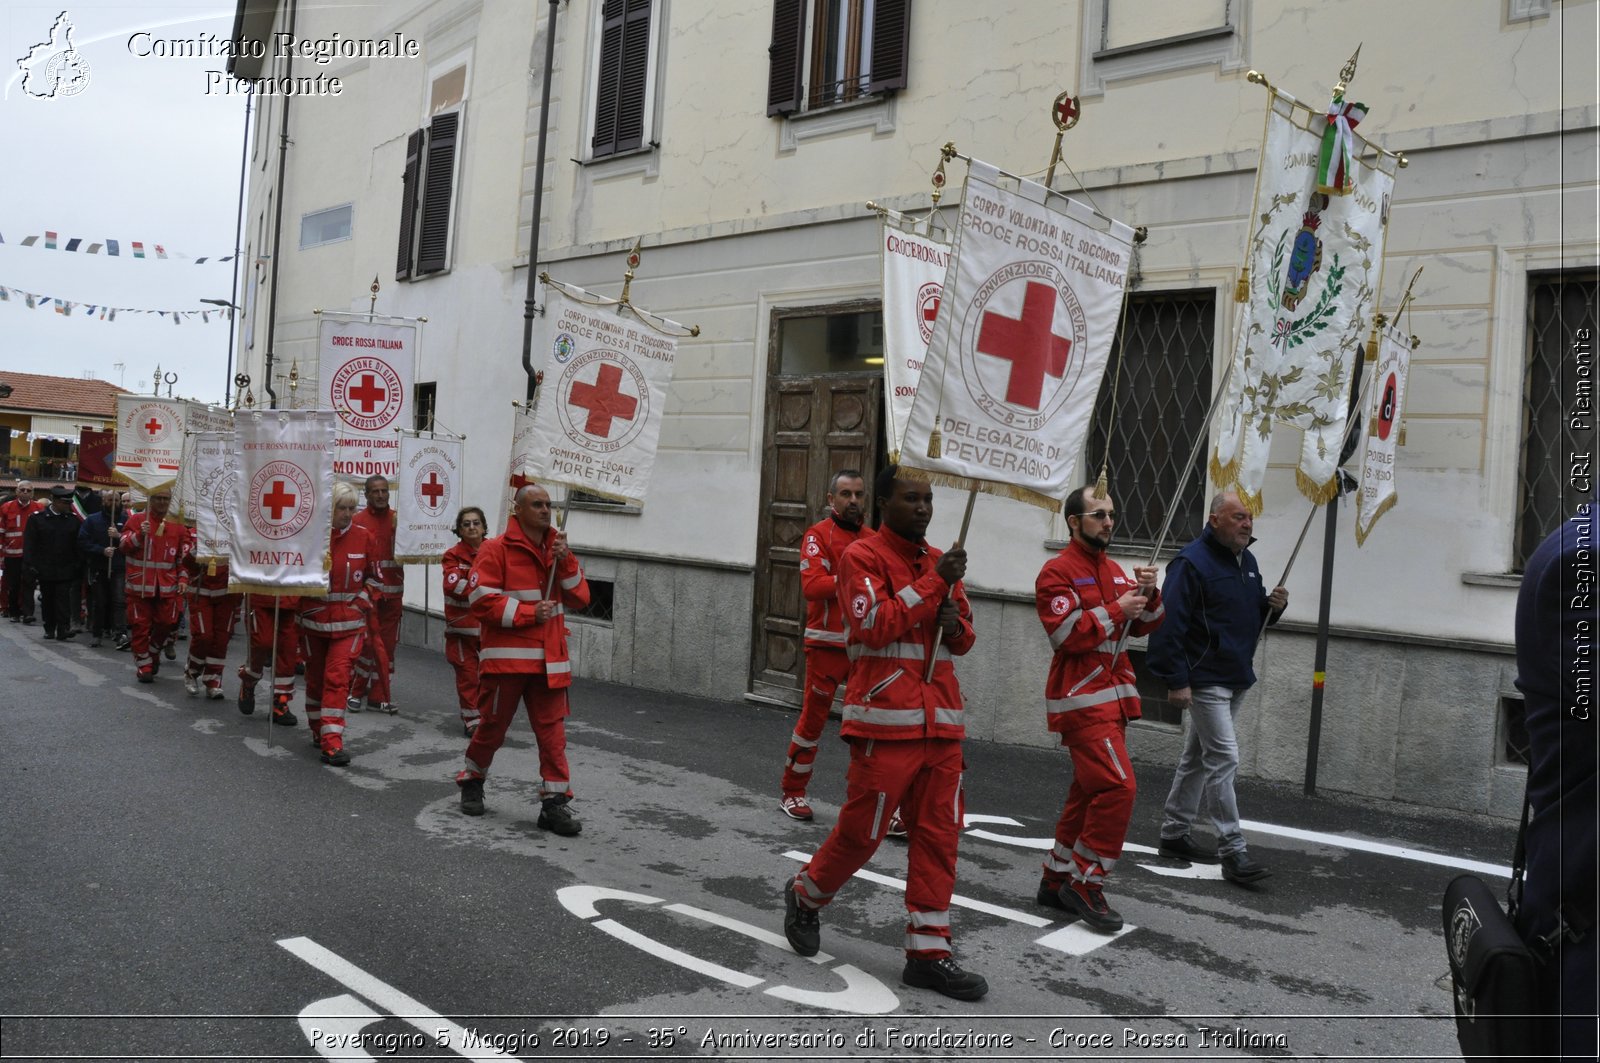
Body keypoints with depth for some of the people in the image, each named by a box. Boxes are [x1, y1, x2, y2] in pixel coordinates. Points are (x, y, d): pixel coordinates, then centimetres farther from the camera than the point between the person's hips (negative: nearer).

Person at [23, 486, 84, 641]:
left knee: (64, 599, -6)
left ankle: (63, 630, -8)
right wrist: (31, 565, -9)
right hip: (45, 569, 0)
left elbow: (79, 545, 5)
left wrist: (78, 566, 1)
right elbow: (29, 543, -2)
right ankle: (49, 629, 20)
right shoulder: (37, 518, -1)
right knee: (47, 599, 9)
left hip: (66, 570, 0)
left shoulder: (74, 519, 3)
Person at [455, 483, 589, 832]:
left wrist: (566, 562, -10)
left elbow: (580, 598, 5)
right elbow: (482, 600, -14)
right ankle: (472, 780, 35)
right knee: (493, 725, 9)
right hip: (506, 656, -4)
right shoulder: (496, 550, -6)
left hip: (548, 659, 4)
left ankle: (554, 802, 5)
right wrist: (530, 613, -15)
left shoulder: (558, 548, 12)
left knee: (553, 730, 0)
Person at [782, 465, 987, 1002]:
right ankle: (805, 896, 29)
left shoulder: (941, 561, 15)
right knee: (863, 828, 1)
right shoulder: (862, 556, -6)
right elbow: (876, 625, -18)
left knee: (939, 833, 5)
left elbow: (964, 638, 22)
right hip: (886, 718, -6)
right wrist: (934, 583, -17)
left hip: (941, 719, 7)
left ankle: (928, 952, 13)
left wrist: (955, 623, -2)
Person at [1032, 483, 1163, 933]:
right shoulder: (1057, 572, -10)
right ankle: (1086, 884, -3)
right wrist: (1116, 609, -17)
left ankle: (1057, 880, 23)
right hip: (1081, 699, -9)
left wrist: (1147, 594, -4)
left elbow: (1144, 627, 14)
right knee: (1117, 786, -15)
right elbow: (1066, 634, -21)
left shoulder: (1114, 570, 16)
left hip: (1111, 697, 9)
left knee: (1088, 791, 12)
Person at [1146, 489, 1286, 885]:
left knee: (1198, 757, 15)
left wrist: (1273, 606, 0)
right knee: (1224, 759, -10)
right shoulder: (1192, 562, -16)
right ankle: (1232, 851, -4)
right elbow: (1169, 624, -20)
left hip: (1236, 679, 9)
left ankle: (1174, 834, 26)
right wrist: (1176, 680, -21)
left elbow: (1253, 615, 23)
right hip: (1205, 680, -9)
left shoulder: (1247, 560, 12)